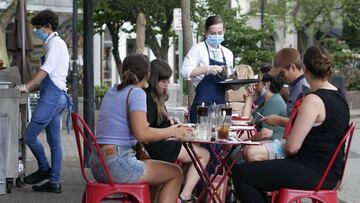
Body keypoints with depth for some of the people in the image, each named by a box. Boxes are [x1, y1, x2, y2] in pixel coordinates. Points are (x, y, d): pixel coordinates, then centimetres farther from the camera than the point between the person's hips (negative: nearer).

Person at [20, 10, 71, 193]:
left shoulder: (55, 42, -7)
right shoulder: (54, 43, 22)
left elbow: (45, 71, -16)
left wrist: (26, 87, -17)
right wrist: (29, 88, 16)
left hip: (52, 95, -10)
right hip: (56, 96, 10)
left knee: (29, 135, -8)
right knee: (54, 141, 9)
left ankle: (44, 169, 7)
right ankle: (54, 182, 11)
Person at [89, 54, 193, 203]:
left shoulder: (111, 92, 17)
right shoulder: (136, 92, -8)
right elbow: (142, 134, -19)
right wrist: (172, 132, -6)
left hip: (97, 165, 9)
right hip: (118, 164, -9)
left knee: (150, 166, 30)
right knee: (175, 173, 4)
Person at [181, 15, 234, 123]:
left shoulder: (228, 53, 15)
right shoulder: (198, 49, -1)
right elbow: (185, 72, -13)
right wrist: (208, 69, -23)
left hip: (221, 103, 5)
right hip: (203, 103, -5)